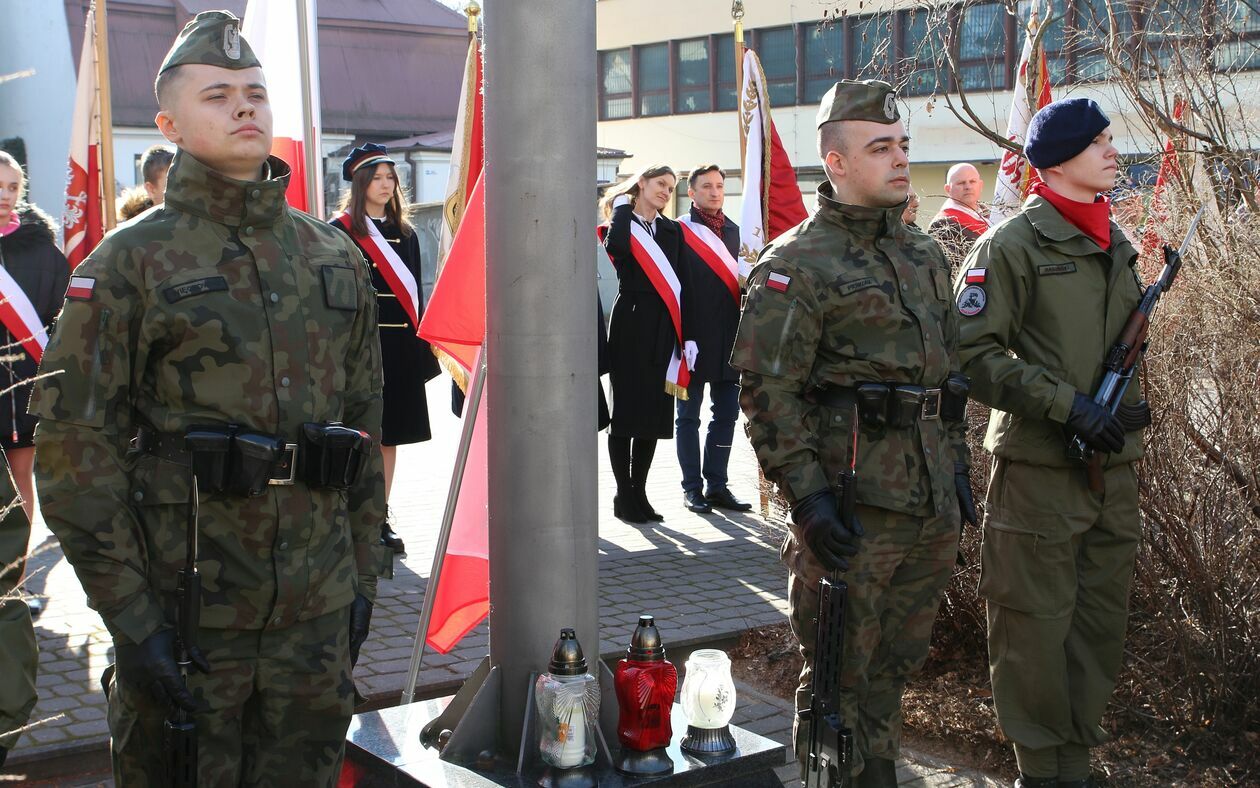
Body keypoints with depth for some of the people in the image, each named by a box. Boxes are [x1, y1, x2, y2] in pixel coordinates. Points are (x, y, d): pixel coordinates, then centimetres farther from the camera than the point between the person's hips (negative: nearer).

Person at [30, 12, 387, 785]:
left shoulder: (335, 256, 8)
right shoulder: (130, 261, -5)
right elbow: (75, 445, -9)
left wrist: (365, 571, 11)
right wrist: (127, 615, -13)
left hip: (318, 608, 4)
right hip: (185, 611, -4)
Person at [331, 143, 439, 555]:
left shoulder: (405, 234, 14)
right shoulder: (340, 231, -2)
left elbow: (413, 293, 14)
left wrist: (421, 350, 8)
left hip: (400, 348, 5)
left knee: (389, 436, 8)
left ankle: (380, 521, 15)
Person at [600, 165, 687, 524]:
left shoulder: (672, 230, 15)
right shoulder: (622, 224, 2)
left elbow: (681, 284, 9)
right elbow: (616, 247, -24)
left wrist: (686, 335, 1)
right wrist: (623, 207, -9)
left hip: (664, 329, 5)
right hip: (630, 324, -5)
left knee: (655, 412, 7)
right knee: (625, 412, 0)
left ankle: (638, 492, 17)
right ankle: (624, 495, 7)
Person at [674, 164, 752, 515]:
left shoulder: (733, 230, 15)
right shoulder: (679, 230, -5)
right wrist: (682, 337, -16)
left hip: (730, 338, 6)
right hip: (694, 337, -6)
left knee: (727, 413, 9)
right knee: (689, 415, 4)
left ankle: (717, 485, 17)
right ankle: (692, 487, 11)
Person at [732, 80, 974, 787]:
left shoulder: (926, 255, 14)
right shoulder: (798, 264, -10)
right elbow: (768, 390, -14)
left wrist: (957, 463, 16)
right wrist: (807, 493, -19)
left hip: (933, 504, 7)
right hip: (854, 505, -7)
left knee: (898, 664, 19)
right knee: (839, 677, 3)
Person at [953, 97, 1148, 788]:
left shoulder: (1115, 246, 14)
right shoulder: (1011, 246, -9)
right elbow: (972, 352, -15)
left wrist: (1132, 404, 6)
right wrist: (1068, 405, -19)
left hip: (1113, 466, 7)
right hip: (1039, 466, -7)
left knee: (1100, 620, 13)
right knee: (1037, 622, 1)